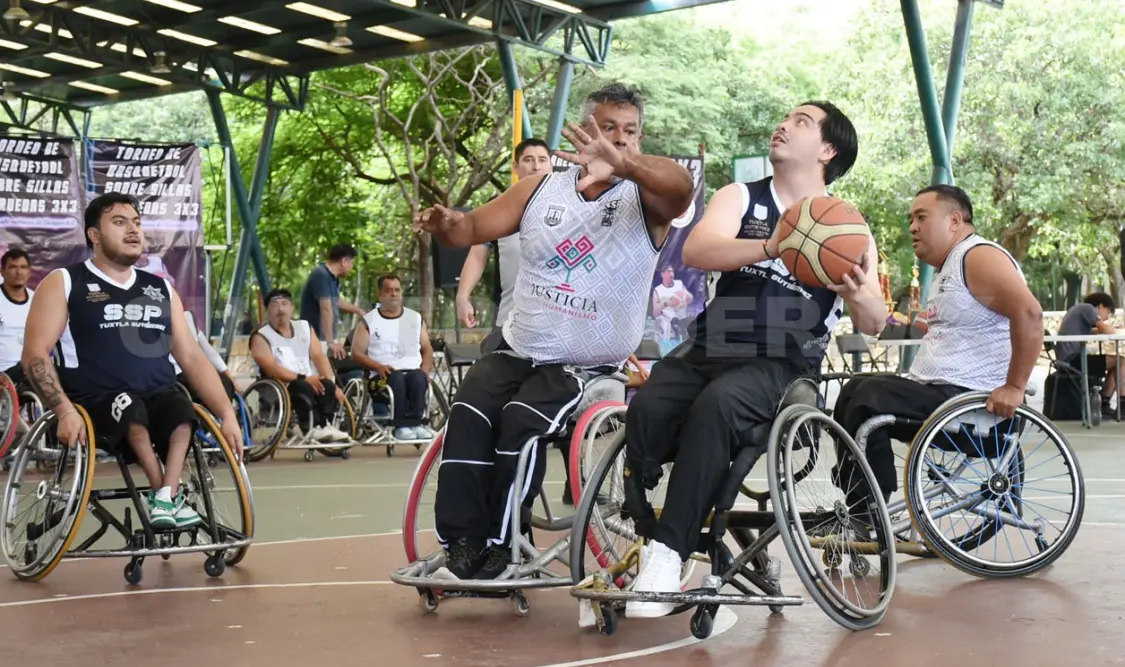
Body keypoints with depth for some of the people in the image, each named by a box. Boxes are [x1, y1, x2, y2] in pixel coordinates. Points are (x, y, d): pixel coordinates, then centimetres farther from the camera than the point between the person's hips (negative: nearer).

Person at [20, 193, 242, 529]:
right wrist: (65, 411, -21)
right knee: (130, 408, -35)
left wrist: (227, 415, 3)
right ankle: (167, 492, -19)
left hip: (159, 398, 4)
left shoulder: (161, 289, 19)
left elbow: (191, 357, 15)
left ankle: (164, 495, -31)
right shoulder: (63, 283, 6)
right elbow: (35, 355, -4)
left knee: (184, 410, -29)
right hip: (96, 401, -3)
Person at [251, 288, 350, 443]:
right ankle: (314, 428, -47)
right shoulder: (261, 337, 1)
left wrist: (332, 384, -9)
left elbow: (319, 357, 8)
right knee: (303, 388, -36)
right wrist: (303, 378, -24)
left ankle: (327, 425, -38)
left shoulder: (304, 327, 17)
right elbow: (271, 369, -13)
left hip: (311, 382, 4)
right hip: (280, 389, -4)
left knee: (327, 386, -28)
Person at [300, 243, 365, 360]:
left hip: (327, 338, 9)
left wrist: (358, 310, 45)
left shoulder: (332, 277, 11)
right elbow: (326, 310, -23)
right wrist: (330, 341, -26)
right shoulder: (321, 276, -18)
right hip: (317, 339, -9)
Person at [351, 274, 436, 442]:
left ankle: (415, 423, -35)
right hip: (383, 376, -2)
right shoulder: (368, 321, 10)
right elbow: (357, 353, 2)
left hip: (414, 372, 2)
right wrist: (378, 367, -15)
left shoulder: (416, 318, 19)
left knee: (417, 377, -34)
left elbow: (427, 349, 18)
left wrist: (425, 369, -3)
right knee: (397, 378, -36)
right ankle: (401, 426, -36)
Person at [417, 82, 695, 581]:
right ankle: (461, 544, -16)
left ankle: (498, 547, -12)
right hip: (518, 351, 4)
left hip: (589, 367, -3)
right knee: (468, 411, -21)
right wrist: (447, 224, -17)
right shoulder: (541, 190, 8)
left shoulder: (644, 198, -4)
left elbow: (681, 186, -28)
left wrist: (622, 162, -49)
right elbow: (475, 228, 10)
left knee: (522, 419, -26)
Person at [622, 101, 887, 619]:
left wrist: (860, 296, -25)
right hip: (709, 349, 2)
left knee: (716, 404, -34)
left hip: (782, 366, -2)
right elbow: (695, 250, -10)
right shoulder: (741, 199, 12)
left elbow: (873, 324, 0)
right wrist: (771, 246, -27)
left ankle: (670, 551, -32)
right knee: (646, 407, -28)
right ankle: (643, 540, -16)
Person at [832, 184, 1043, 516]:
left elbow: (1028, 313, -24)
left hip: (971, 400, -11)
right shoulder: (946, 268, 21)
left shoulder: (979, 256, -11)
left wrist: (1014, 387, -27)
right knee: (853, 390, 13)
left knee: (869, 398, -24)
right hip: (936, 389, 11)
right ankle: (857, 505, 10)